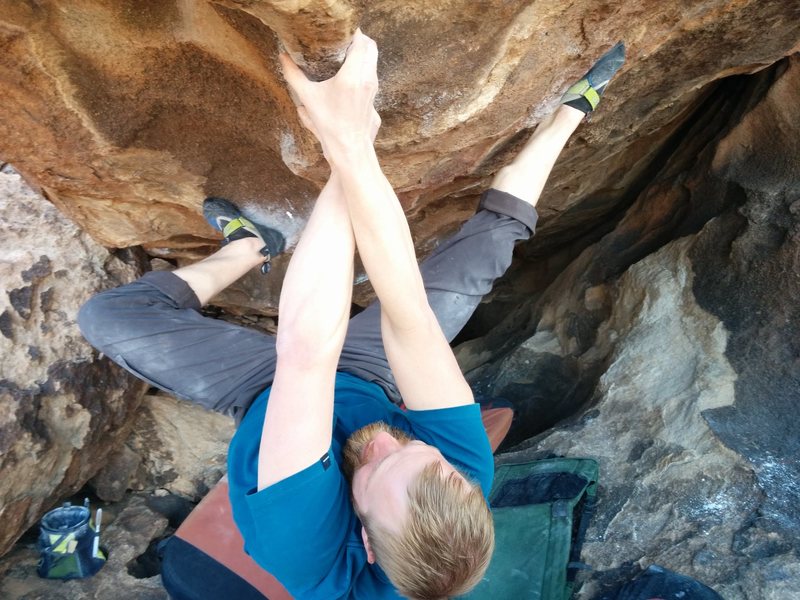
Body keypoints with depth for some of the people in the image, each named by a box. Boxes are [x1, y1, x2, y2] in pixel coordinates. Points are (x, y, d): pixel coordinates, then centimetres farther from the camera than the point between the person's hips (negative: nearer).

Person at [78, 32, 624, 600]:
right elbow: (407, 316, -43)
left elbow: (307, 350, -53)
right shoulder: (464, 479, -36)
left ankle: (250, 246, 20)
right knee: (486, 244, -2)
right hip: (375, 374, 2)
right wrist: (352, 147, -50)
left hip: (265, 390, -1)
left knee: (107, 314, -3)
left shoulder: (312, 552, -44)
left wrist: (351, 147, -52)